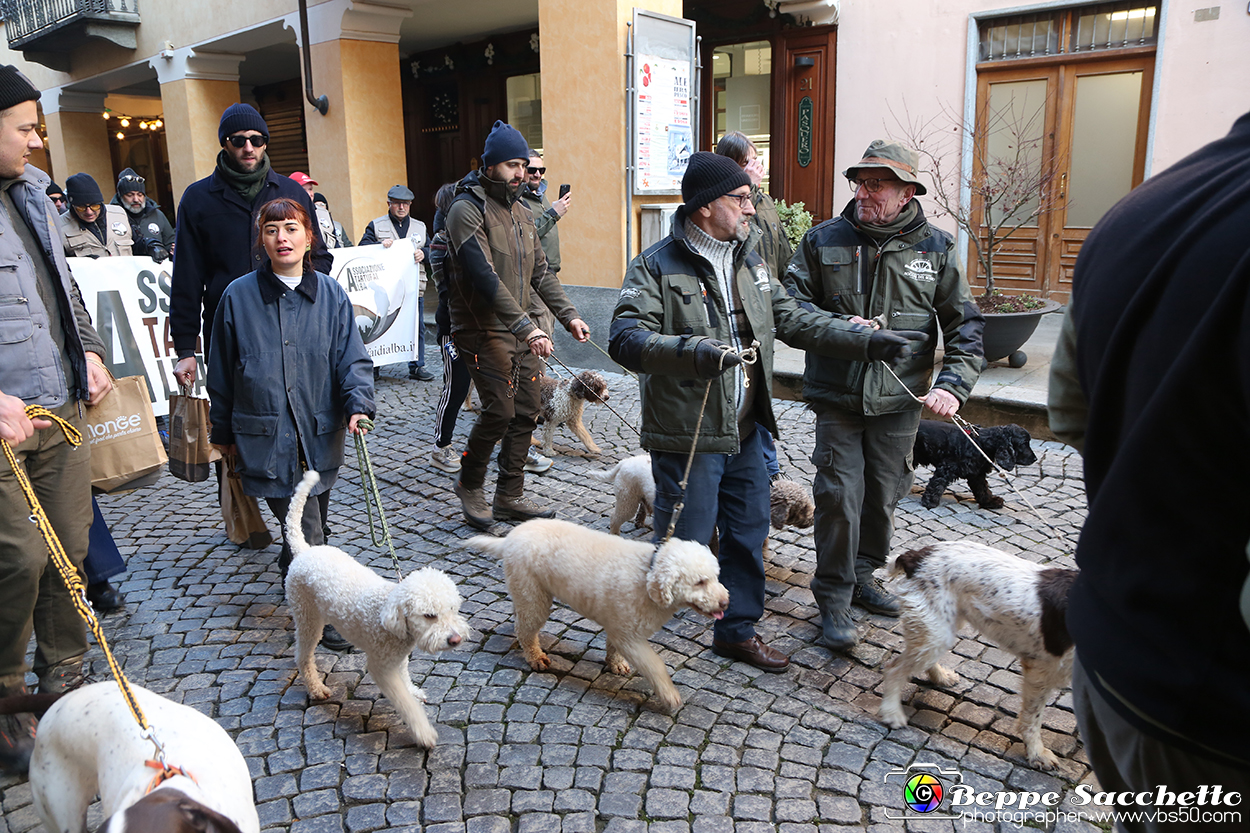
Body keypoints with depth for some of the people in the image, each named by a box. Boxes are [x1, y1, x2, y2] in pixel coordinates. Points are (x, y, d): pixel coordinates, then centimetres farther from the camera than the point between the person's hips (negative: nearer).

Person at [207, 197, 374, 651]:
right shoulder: (238, 296, 0)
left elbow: (351, 356, 2)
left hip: (320, 431, 3)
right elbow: (222, 371, 8)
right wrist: (224, 431, 12)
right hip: (266, 434, -2)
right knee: (303, 528, -8)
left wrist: (358, 403, -16)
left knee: (312, 522, 15)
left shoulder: (330, 293, 3)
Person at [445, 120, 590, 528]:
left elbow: (540, 271, 18)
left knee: (526, 411, 7)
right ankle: (470, 484, 14)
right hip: (485, 329, -8)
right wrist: (526, 327, -27)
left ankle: (510, 495, 20)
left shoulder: (521, 212, 15)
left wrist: (569, 315, 6)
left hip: (523, 330, 8)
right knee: (500, 410, -11)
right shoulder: (468, 209, -11)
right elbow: (485, 277, -21)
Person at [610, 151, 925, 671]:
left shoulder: (748, 260, 12)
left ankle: (738, 632, 35)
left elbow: (795, 320, 13)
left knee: (749, 535, 16)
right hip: (686, 438, -7)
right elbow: (625, 338, -22)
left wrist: (869, 341, 5)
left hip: (744, 432, 7)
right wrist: (691, 350, -39)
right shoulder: (657, 266, -11)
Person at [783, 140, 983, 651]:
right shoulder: (823, 240, 1)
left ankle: (863, 575, 34)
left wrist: (952, 384, -8)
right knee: (839, 496, -4)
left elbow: (965, 326, 5)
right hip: (837, 397, -1)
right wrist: (840, 327, -14)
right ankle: (834, 598, 10)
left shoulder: (935, 249, 2)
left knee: (883, 495, 13)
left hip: (900, 400, 2)